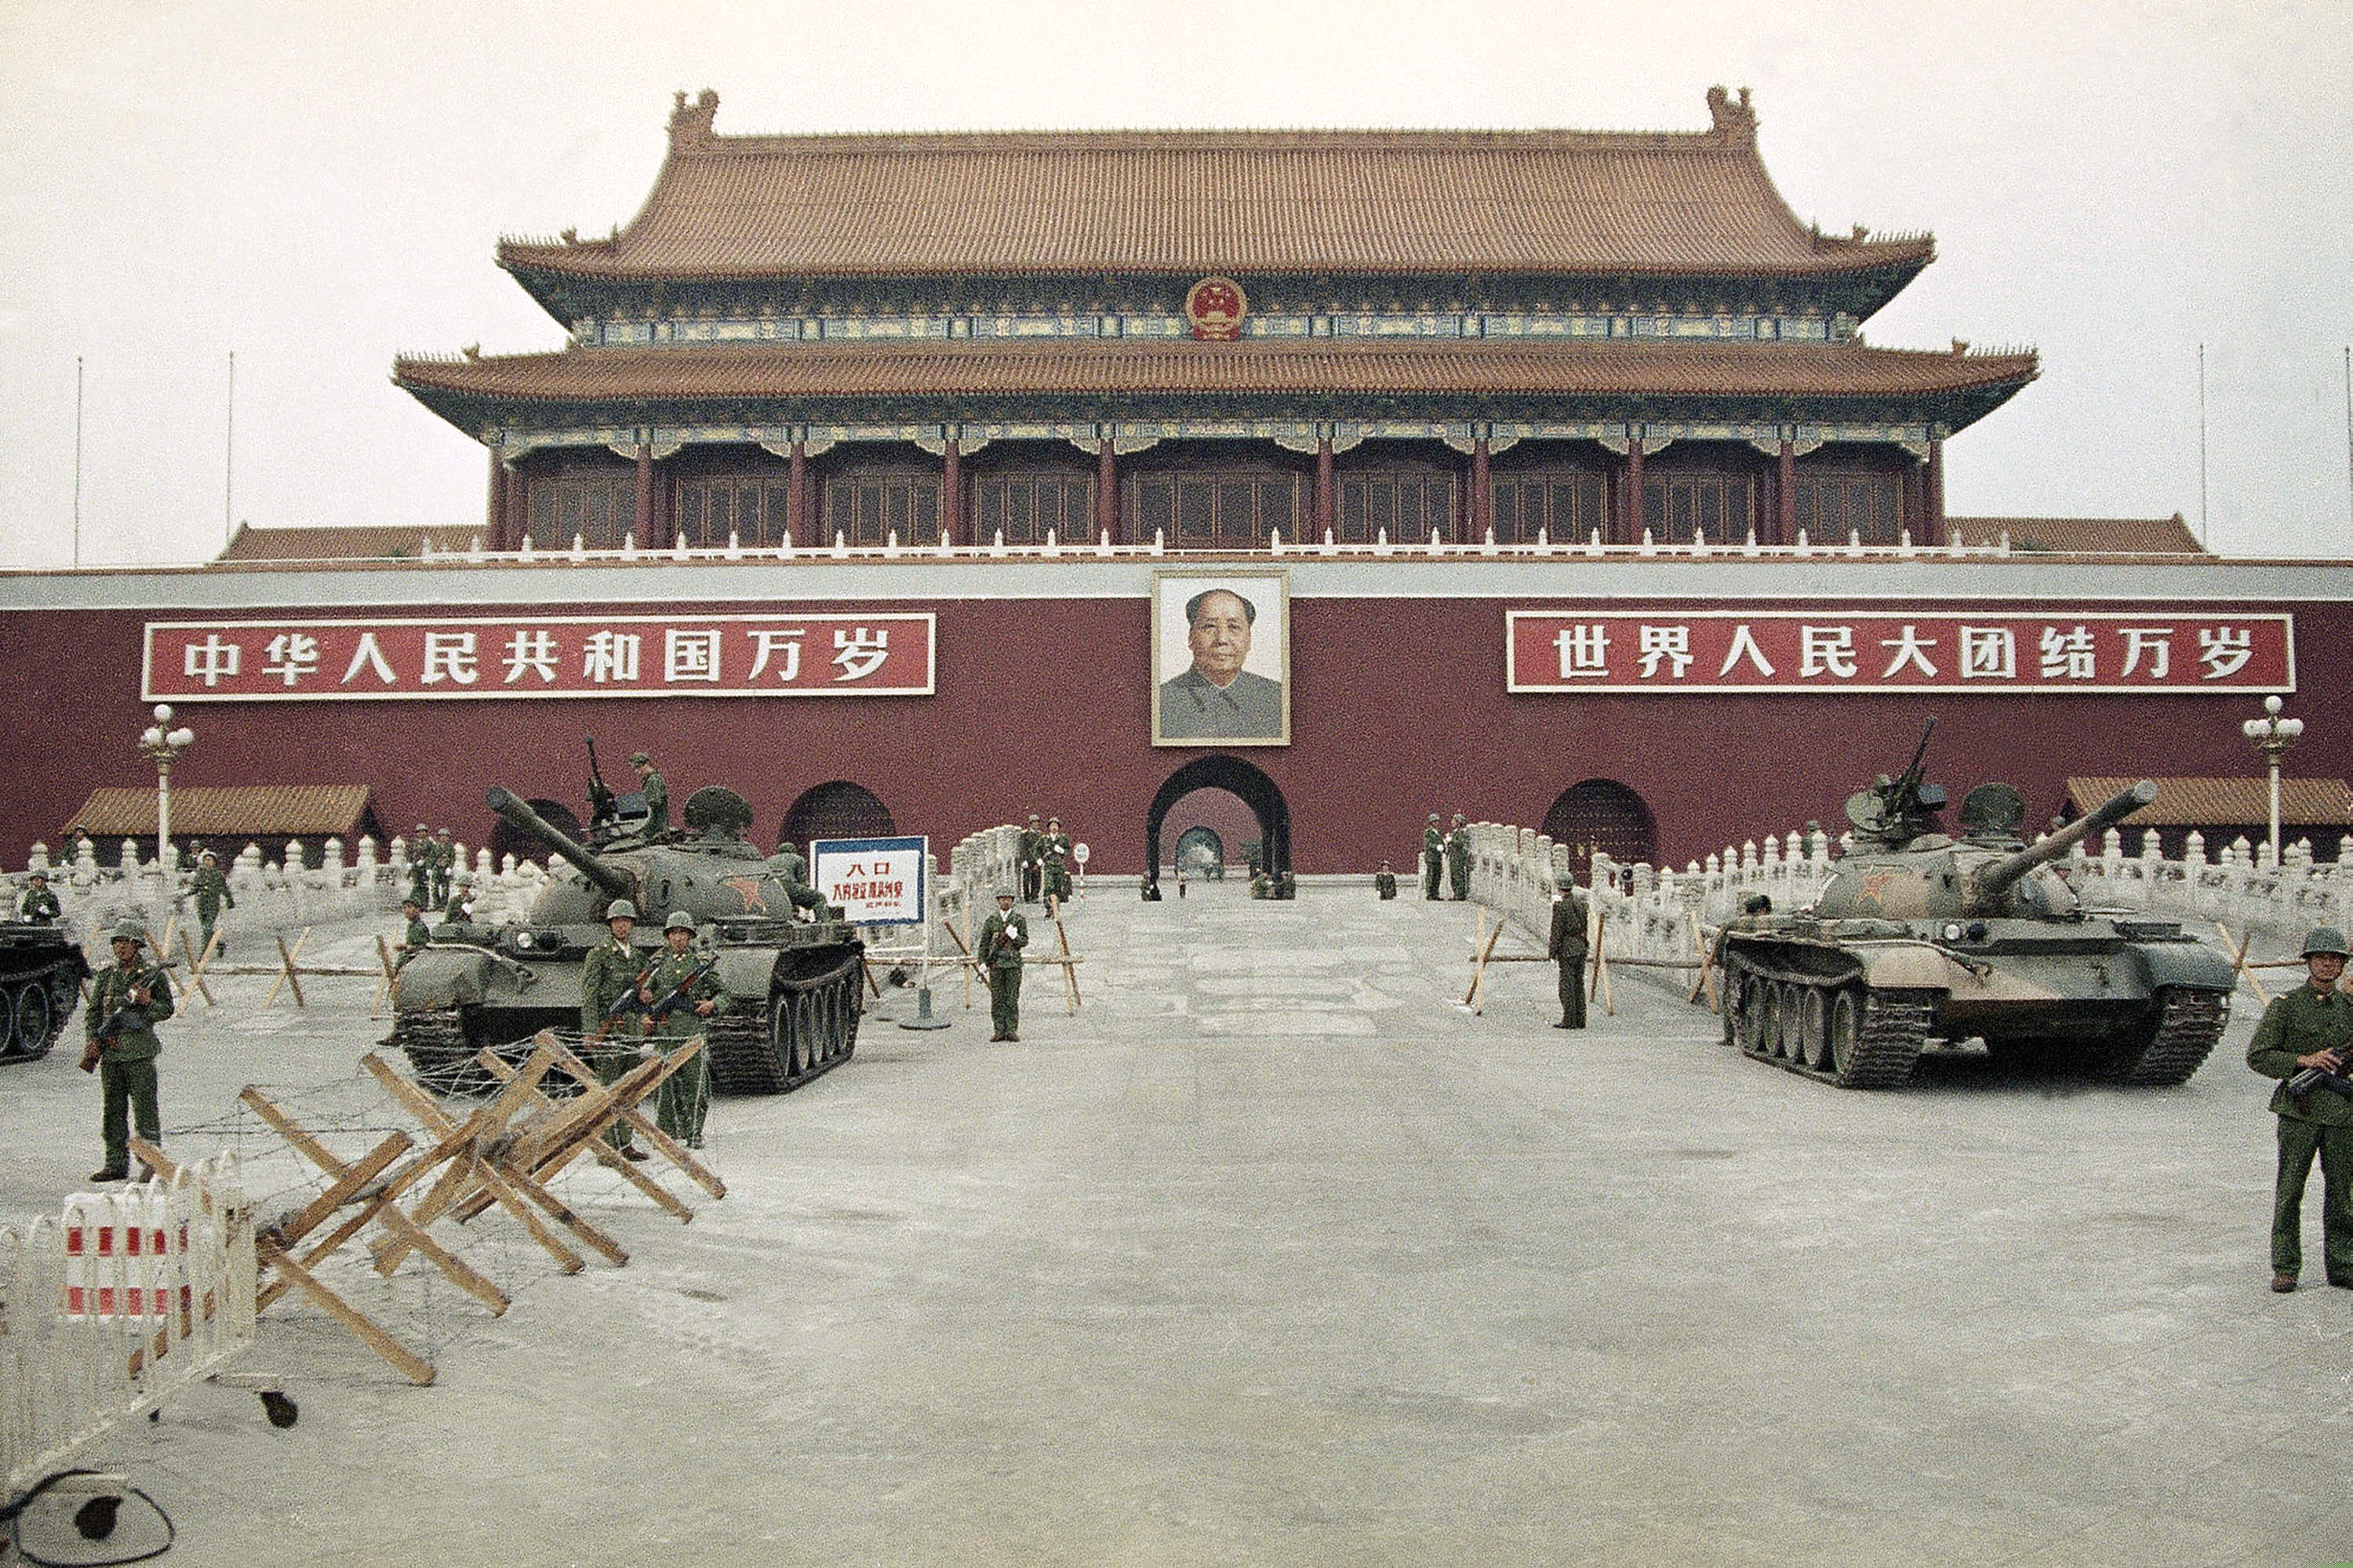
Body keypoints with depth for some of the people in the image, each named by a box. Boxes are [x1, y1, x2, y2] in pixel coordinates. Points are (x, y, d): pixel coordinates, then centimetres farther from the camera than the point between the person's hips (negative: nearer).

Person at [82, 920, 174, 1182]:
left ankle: (152, 1163, -1)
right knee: (113, 1111, 7)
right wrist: (96, 1038, -1)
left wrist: (148, 1003, -18)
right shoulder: (105, 976, 12)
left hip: (140, 1052, -4)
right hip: (110, 1052, 4)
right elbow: (92, 1012, 14)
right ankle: (116, 1163, 14)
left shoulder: (154, 975, 2)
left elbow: (167, 1009, 2)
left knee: (145, 1109, -5)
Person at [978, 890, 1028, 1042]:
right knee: (997, 999, 1)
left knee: (1012, 999, -2)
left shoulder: (1020, 919, 6)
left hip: (1013, 963, -2)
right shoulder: (991, 921, 10)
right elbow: (984, 943, 11)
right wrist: (982, 961, 1)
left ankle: (1012, 1030, 1)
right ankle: (999, 1030, 4)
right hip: (995, 964, 2)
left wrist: (1015, 937, -18)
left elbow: (1025, 941, 3)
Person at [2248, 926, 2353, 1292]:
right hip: (2298, 1110, -3)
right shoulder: (2285, 1006, 0)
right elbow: (2257, 1056, -4)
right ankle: (2285, 1268, 4)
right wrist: (2303, 1061, -16)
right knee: (2289, 1192, -2)